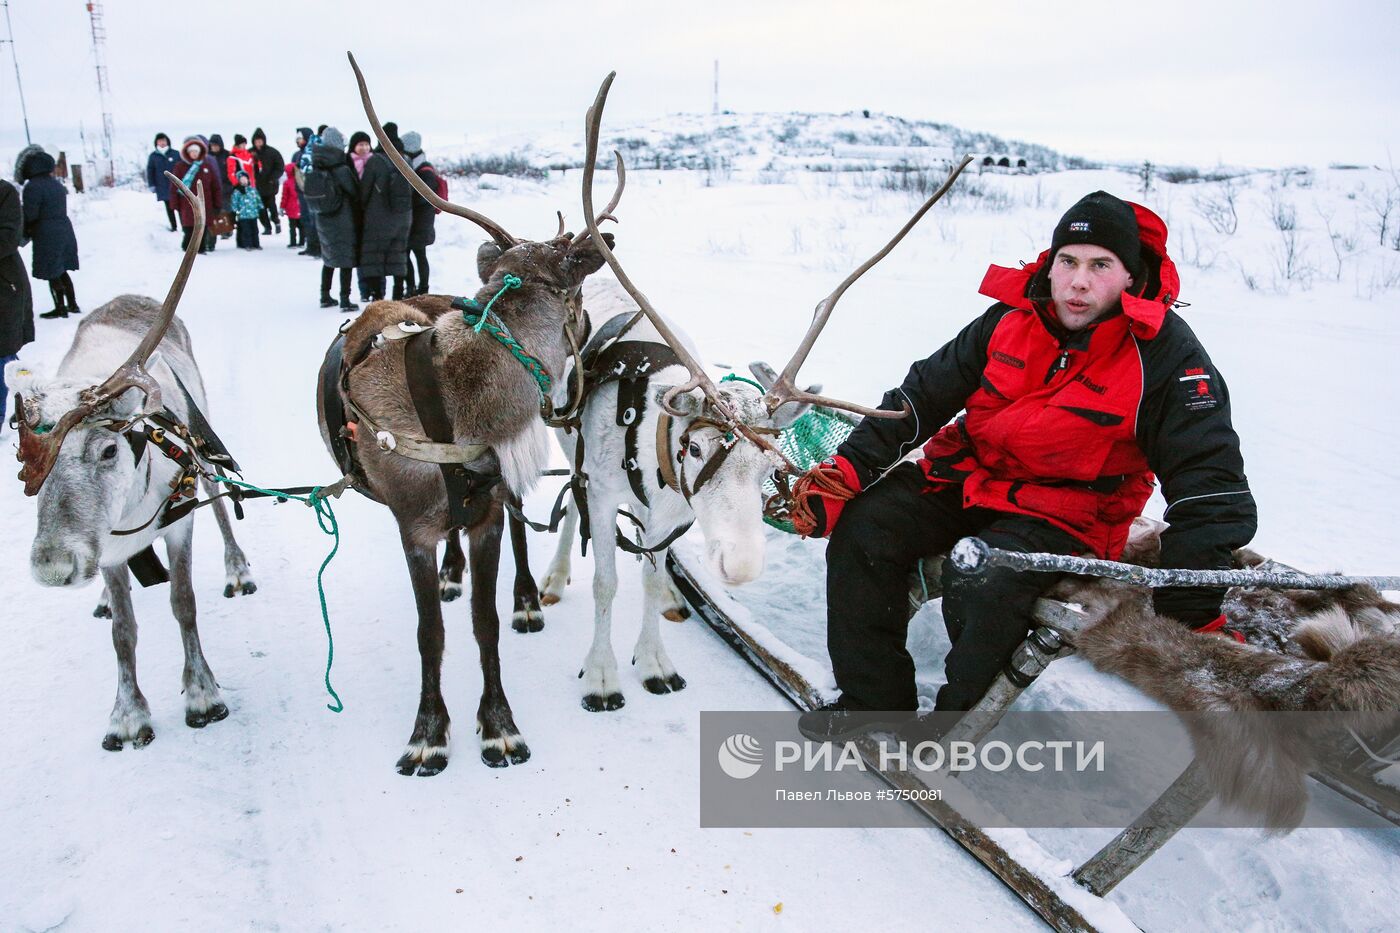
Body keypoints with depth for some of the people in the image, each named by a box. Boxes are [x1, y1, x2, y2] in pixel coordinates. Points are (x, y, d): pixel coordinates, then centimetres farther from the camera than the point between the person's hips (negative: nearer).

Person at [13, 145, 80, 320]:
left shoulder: (32, 187, -15)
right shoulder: (56, 183, 10)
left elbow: (30, 216, -15)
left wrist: (25, 234, 4)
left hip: (47, 236, -8)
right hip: (65, 231, 8)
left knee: (52, 274, 3)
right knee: (61, 271, 18)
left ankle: (60, 308, 10)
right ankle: (72, 304, 22)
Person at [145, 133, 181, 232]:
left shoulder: (176, 154, 0)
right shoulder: (153, 156, 4)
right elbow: (150, 171, 5)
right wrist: (151, 185, -2)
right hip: (163, 188, 2)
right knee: (169, 208, 8)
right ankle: (173, 227, 15)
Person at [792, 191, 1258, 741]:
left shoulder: (1166, 357, -14)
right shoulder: (1012, 320, -2)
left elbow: (1212, 489, -14)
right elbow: (923, 395, 3)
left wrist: (1190, 617, -20)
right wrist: (846, 470, -8)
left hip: (1067, 515, -5)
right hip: (969, 477, 5)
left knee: (980, 582, -33)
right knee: (862, 528, -14)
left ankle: (961, 718, -6)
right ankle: (875, 697, 0)